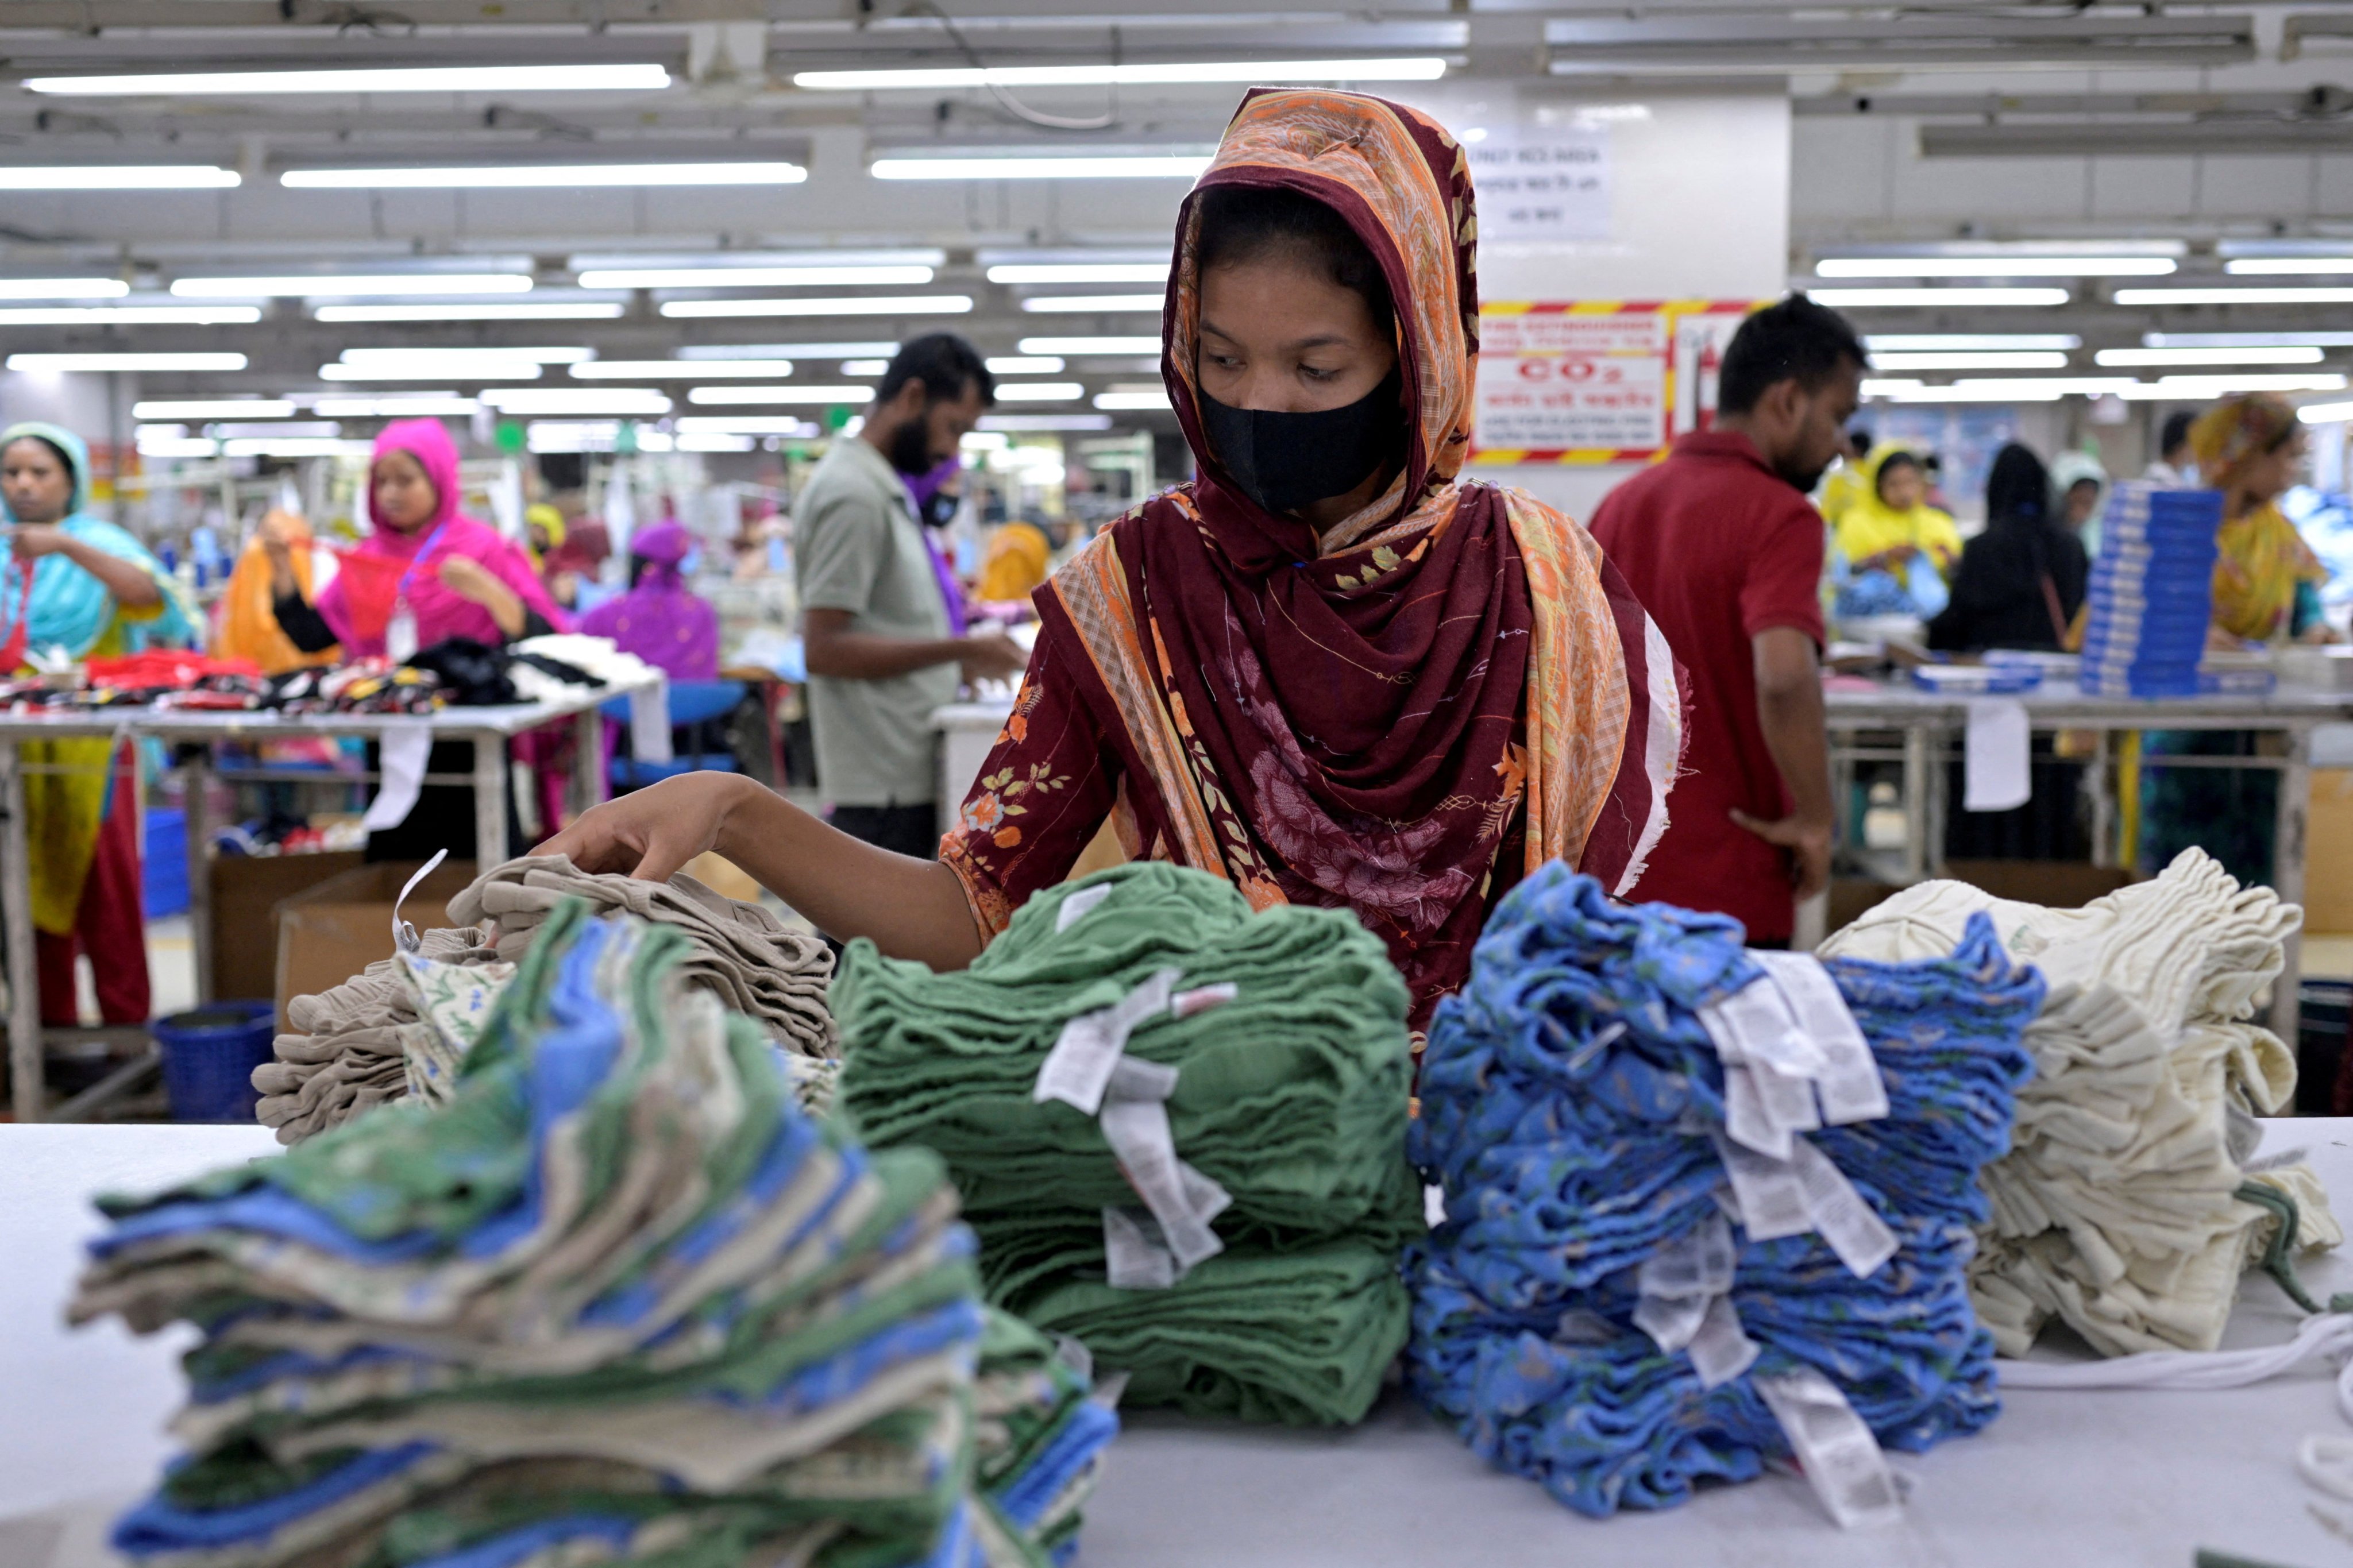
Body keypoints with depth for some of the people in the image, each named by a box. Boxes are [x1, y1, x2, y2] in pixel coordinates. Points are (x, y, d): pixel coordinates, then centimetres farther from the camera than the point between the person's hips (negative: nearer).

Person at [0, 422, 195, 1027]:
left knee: (105, 895, -4)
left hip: (91, 747, -4)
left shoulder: (97, 542, 1)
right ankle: (50, 1027, 14)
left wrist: (67, 547, -28)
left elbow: (150, 594, -19)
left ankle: (127, 1027, 3)